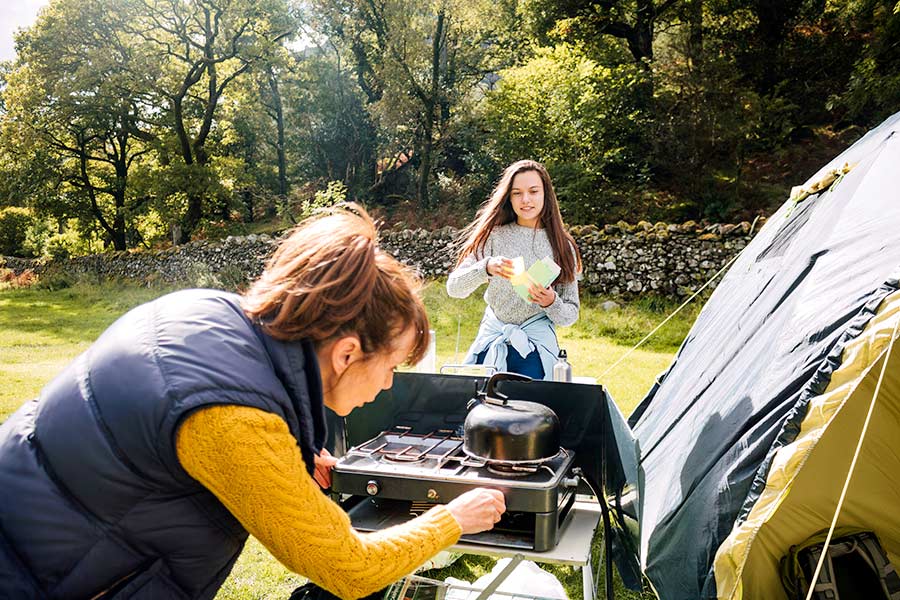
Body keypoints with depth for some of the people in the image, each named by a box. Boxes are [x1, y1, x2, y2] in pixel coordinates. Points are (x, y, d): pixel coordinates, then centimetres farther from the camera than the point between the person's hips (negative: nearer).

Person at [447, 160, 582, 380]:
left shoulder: (562, 246, 2)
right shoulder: (495, 236, -1)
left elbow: (571, 315, 4)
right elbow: (454, 287, -10)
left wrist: (551, 303, -17)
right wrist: (486, 268, -27)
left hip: (536, 348, 0)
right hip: (491, 345, 0)